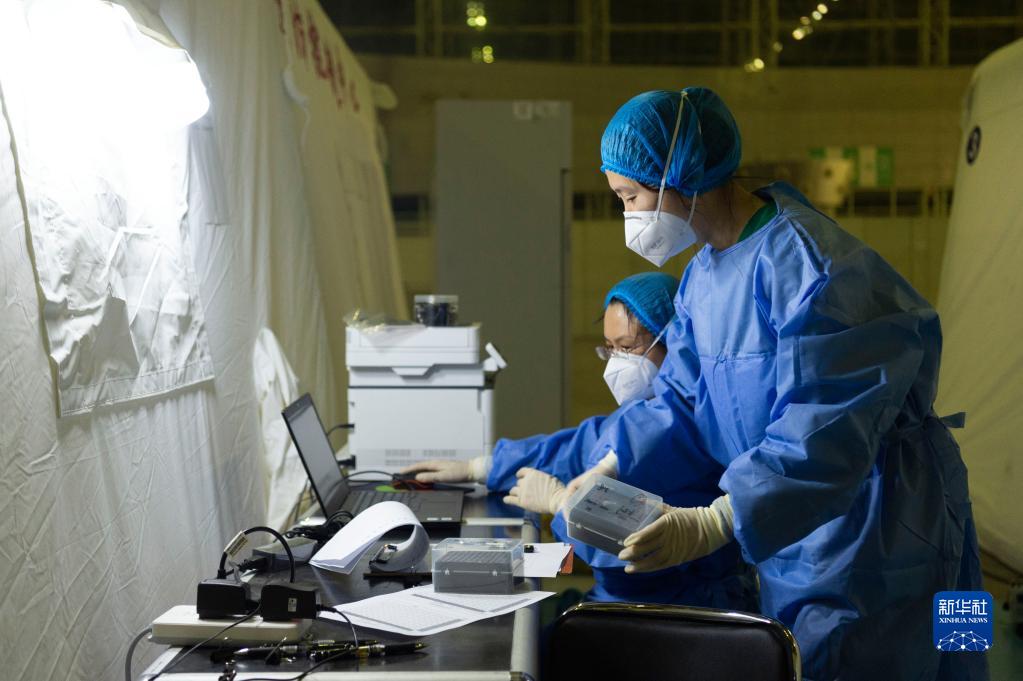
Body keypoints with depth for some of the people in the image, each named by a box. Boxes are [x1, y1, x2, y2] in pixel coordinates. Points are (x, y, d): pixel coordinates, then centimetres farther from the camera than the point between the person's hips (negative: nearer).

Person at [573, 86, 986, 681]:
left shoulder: (806, 264, -23)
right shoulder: (704, 274, 7)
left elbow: (824, 434, -30)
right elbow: (681, 404, 9)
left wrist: (711, 525, -37)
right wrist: (607, 474, -6)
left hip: (872, 536, -9)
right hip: (792, 537, 9)